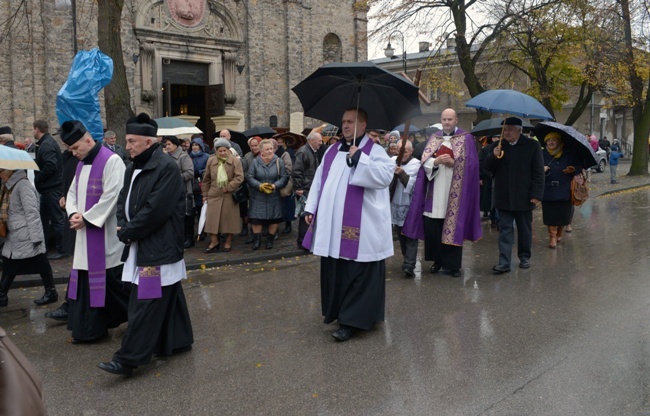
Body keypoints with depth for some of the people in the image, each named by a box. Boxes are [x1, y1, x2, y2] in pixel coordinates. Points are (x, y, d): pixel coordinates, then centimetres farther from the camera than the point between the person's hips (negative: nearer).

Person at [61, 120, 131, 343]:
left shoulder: (111, 160, -14)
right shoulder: (81, 163, 13)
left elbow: (111, 196, -20)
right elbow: (73, 191, 16)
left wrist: (86, 218, -16)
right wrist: (73, 213, -4)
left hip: (106, 233, -8)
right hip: (86, 235, 8)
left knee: (114, 281, -3)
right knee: (88, 280, 11)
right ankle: (91, 328, 23)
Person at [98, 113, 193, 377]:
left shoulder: (166, 168, -17)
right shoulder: (133, 169, 12)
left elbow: (155, 210, -22)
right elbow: (123, 201, 13)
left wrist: (127, 232, -12)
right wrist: (123, 227, -6)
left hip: (157, 249, -9)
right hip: (141, 246, 9)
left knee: (145, 303, -4)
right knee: (168, 296, 18)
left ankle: (128, 360, 1)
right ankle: (178, 341, 30)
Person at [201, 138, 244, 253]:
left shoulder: (235, 161, -5)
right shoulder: (211, 161, 5)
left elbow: (239, 177, -12)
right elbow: (206, 179, 13)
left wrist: (228, 188, -16)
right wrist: (205, 194, 12)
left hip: (229, 195, -2)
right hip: (214, 195, 2)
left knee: (229, 219, 5)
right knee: (212, 218, -1)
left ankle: (228, 242, 19)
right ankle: (214, 242, 10)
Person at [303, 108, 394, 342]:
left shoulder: (375, 151, -4)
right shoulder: (331, 151, 15)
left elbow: (386, 176, -20)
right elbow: (319, 181, 17)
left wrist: (359, 159, -22)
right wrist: (311, 208, 11)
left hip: (360, 227, -6)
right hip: (331, 226, 6)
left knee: (358, 274, -2)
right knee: (334, 272, 15)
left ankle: (351, 321, 5)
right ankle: (337, 311, 31)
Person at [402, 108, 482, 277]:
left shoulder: (466, 139, 4)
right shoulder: (434, 138, 13)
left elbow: (471, 164, -4)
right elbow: (424, 162, 4)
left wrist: (453, 163, -17)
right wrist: (436, 161, -15)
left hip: (454, 192, -3)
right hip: (435, 192, 3)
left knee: (453, 227, -2)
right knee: (431, 227, 0)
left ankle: (453, 264, 8)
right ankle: (438, 260, 17)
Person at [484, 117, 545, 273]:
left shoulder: (532, 145, -3)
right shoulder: (496, 146, 6)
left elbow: (538, 172, -4)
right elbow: (488, 168, 6)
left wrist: (536, 194, -10)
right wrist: (493, 157, -15)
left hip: (524, 197, -1)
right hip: (504, 198, 2)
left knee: (525, 229, 12)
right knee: (505, 230, 1)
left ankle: (524, 257, 28)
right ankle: (504, 262, 1)